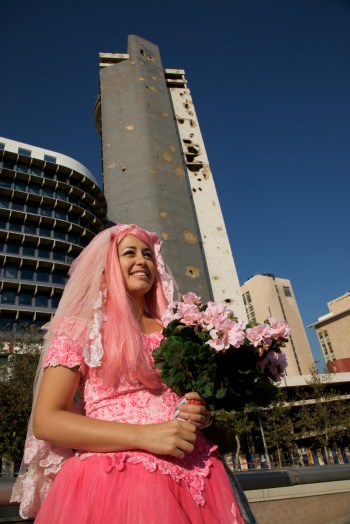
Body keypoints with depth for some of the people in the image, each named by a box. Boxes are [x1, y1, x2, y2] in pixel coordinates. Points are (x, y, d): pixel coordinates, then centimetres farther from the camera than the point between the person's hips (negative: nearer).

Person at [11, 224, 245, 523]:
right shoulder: (79, 328, -1)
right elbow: (45, 421, -9)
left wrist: (203, 414, -6)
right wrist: (143, 436, -19)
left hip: (193, 477, 5)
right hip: (112, 479, -4)